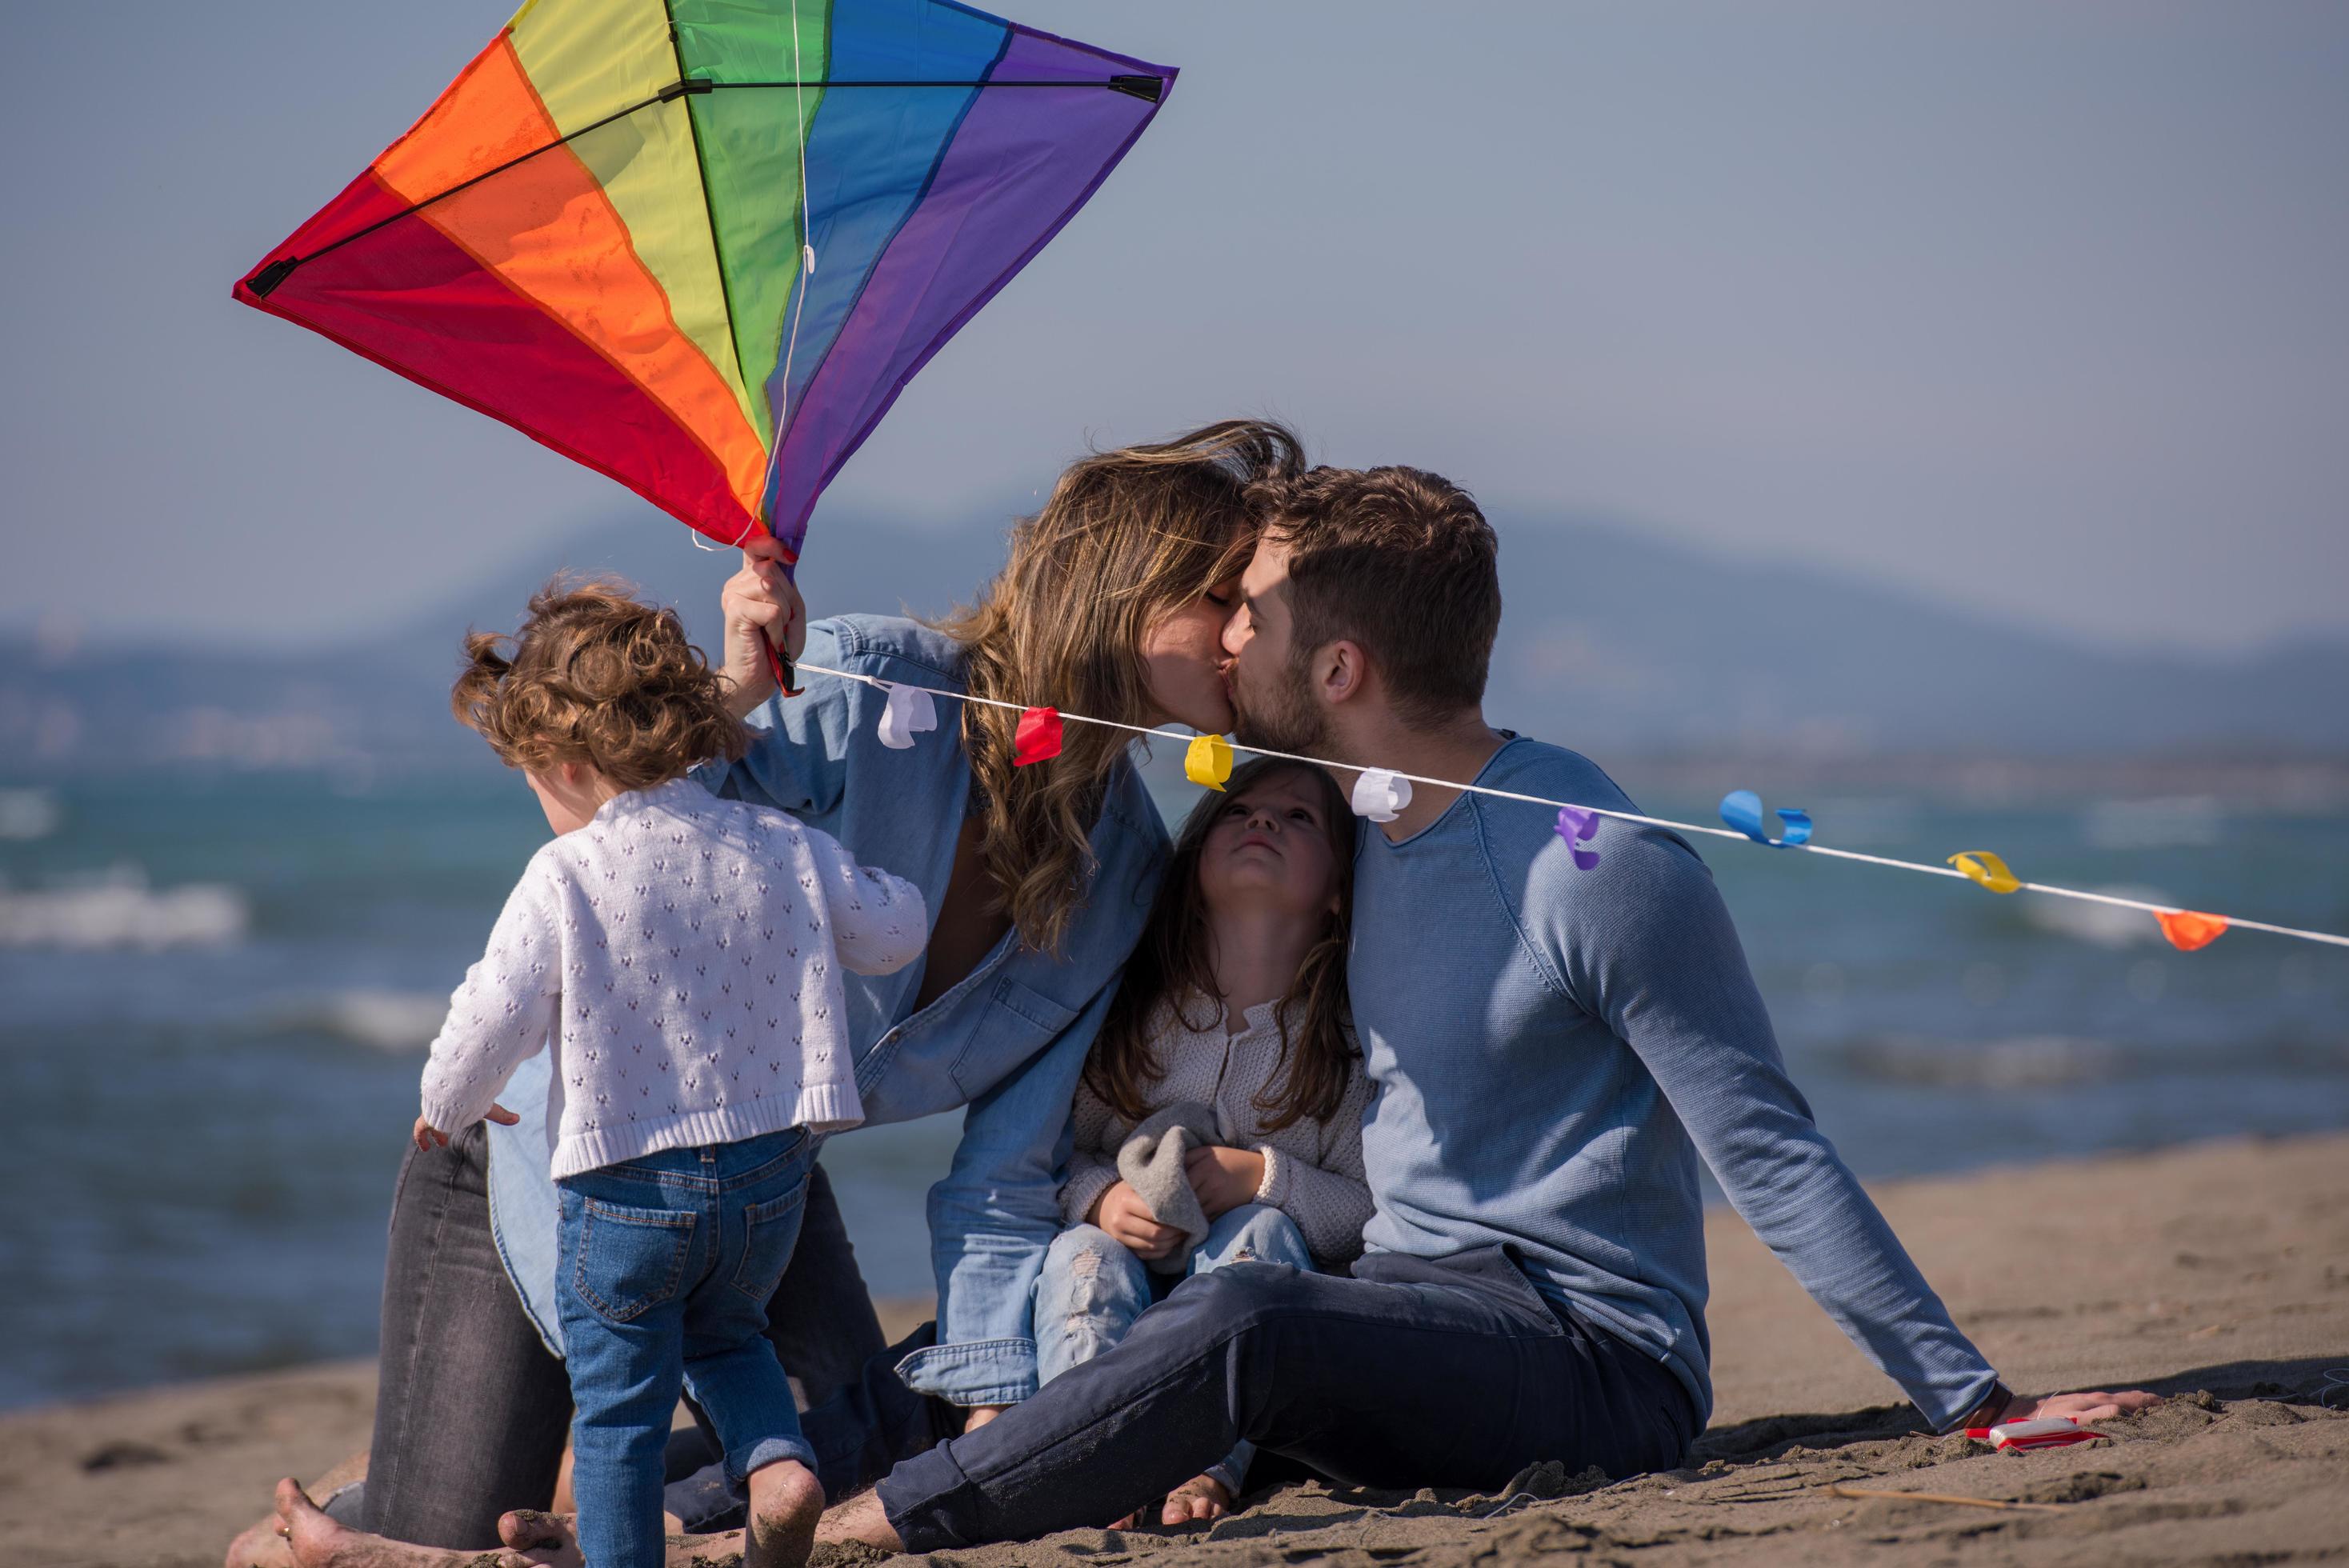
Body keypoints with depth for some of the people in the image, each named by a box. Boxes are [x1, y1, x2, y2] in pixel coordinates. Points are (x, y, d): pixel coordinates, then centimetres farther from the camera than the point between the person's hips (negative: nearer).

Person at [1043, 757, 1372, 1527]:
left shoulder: (1348, 1040, -4)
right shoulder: (1123, 1014, 0)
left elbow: (1374, 1212, -8)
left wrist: (1263, 1179, -22)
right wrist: (1099, 1197, -18)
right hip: (1125, 1295, 1)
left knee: (1262, 1232, -31)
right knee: (1083, 1254, -30)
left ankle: (1209, 1465, -45)